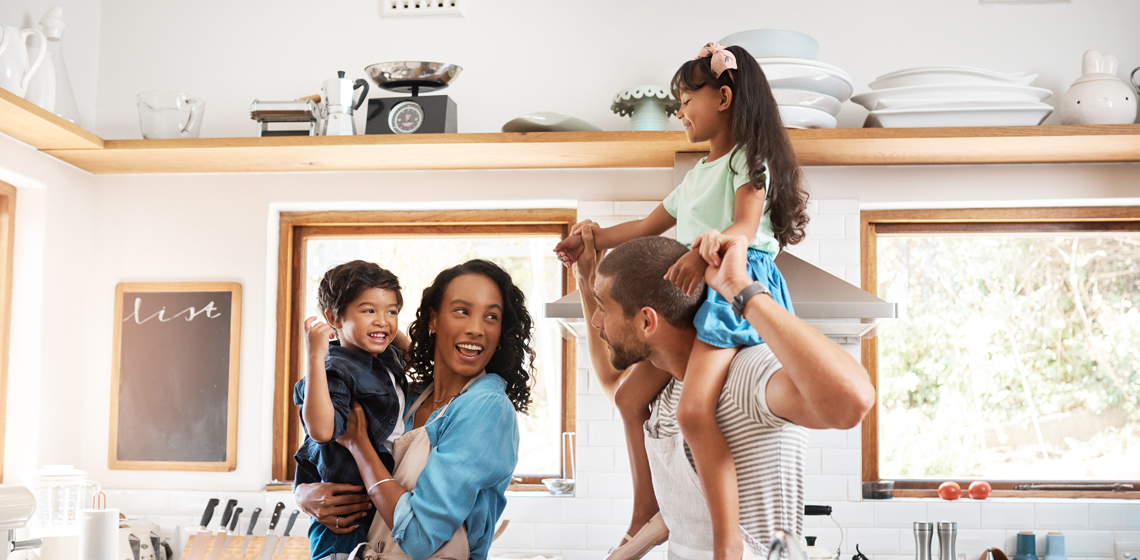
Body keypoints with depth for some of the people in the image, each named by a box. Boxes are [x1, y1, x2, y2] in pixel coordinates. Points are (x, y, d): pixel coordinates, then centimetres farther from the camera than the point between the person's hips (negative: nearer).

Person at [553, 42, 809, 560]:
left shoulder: (748, 158, -1)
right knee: (632, 396, 11)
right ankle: (648, 516, 19)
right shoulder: (697, 175, 27)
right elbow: (648, 227, 36)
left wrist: (703, 253, -34)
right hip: (695, 296, 10)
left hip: (736, 284, -10)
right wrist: (589, 242, 35)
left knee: (694, 408, -28)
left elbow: (745, 227, -17)